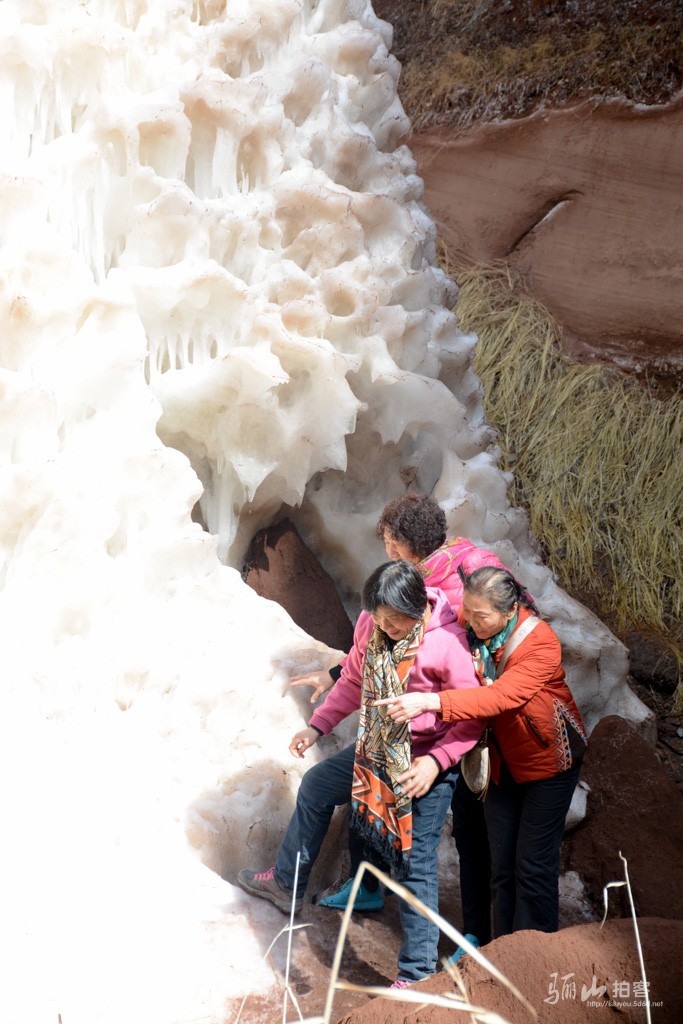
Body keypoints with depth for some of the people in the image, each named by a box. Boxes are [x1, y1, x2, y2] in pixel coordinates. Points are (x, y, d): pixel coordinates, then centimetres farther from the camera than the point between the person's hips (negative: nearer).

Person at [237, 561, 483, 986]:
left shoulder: (448, 644, -27)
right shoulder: (371, 625, -9)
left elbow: (473, 719, -18)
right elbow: (354, 680, 9)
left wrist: (436, 762, -29)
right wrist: (317, 726, 5)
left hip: (428, 762, -8)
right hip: (379, 747, 8)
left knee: (415, 862, -4)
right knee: (316, 786, 22)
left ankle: (417, 972, 9)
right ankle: (287, 884, 46)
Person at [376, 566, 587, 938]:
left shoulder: (540, 642, -27)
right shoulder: (469, 631, -11)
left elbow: (501, 696, -40)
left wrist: (428, 702, -49)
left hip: (548, 758, -5)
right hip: (501, 760, 5)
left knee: (533, 865, -1)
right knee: (501, 865, 9)